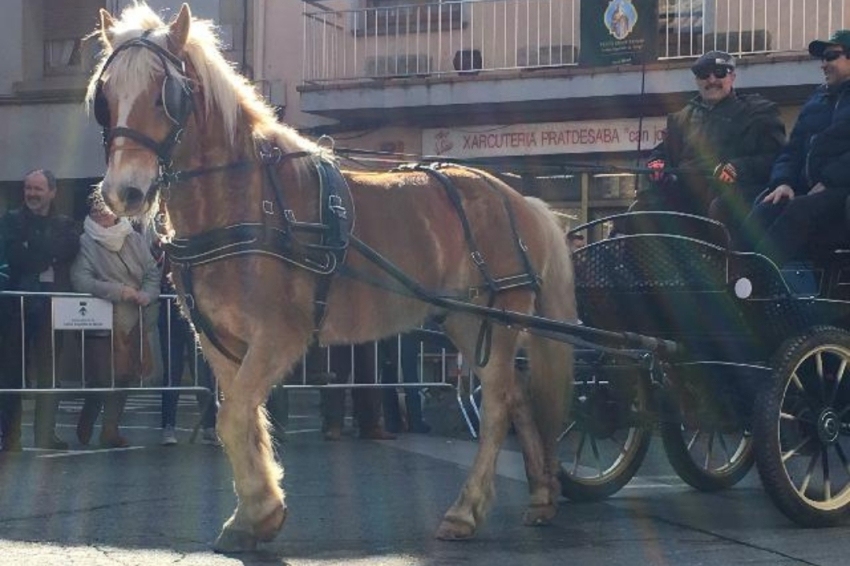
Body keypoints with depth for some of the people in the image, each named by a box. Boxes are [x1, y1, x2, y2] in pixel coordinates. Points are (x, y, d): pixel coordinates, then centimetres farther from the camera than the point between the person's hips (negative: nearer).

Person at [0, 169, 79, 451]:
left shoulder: (65, 225, 14)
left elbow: (70, 248, -7)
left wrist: (31, 249, -8)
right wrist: (48, 255, -9)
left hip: (51, 307, 2)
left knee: (50, 372, 1)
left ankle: (46, 436, 5)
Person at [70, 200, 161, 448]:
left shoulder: (134, 239, 9)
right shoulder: (86, 244, -3)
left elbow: (152, 272, 8)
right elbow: (80, 280, -15)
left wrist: (147, 294, -12)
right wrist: (119, 291, -20)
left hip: (135, 320, 4)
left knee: (125, 374, 3)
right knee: (104, 375, -7)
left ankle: (110, 429, 14)